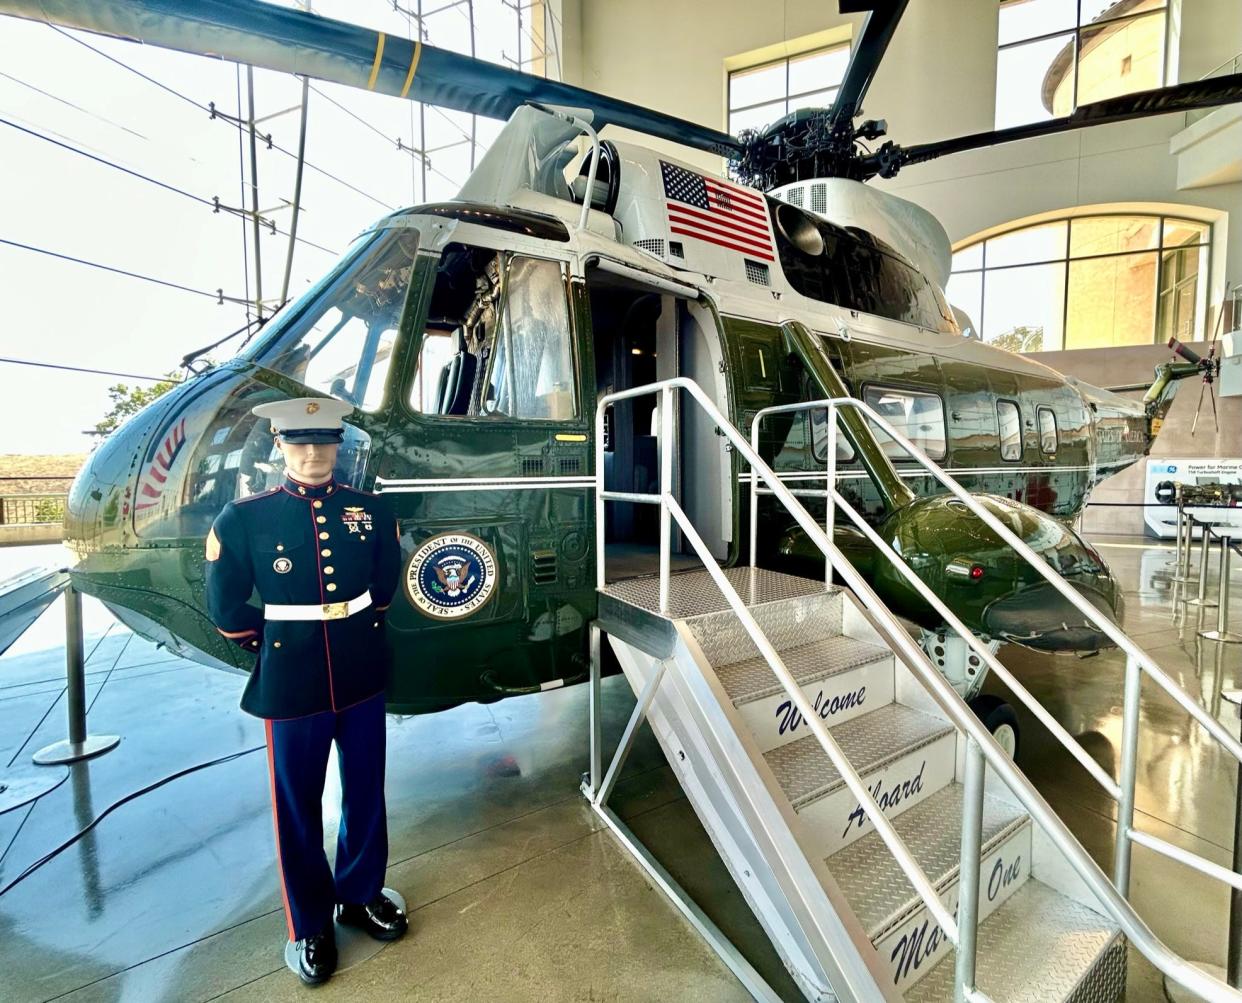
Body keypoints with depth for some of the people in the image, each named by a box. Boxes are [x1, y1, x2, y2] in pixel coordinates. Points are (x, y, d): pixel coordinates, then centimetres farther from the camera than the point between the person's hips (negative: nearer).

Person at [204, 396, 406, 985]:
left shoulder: (372, 510, -2)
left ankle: (361, 895, 42)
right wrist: (275, 649, 6)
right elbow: (226, 607, 1)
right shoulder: (243, 518, -8)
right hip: (290, 687, -2)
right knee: (298, 807, 14)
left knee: (366, 792, 17)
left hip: (362, 679, 2)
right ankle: (309, 925, 38)